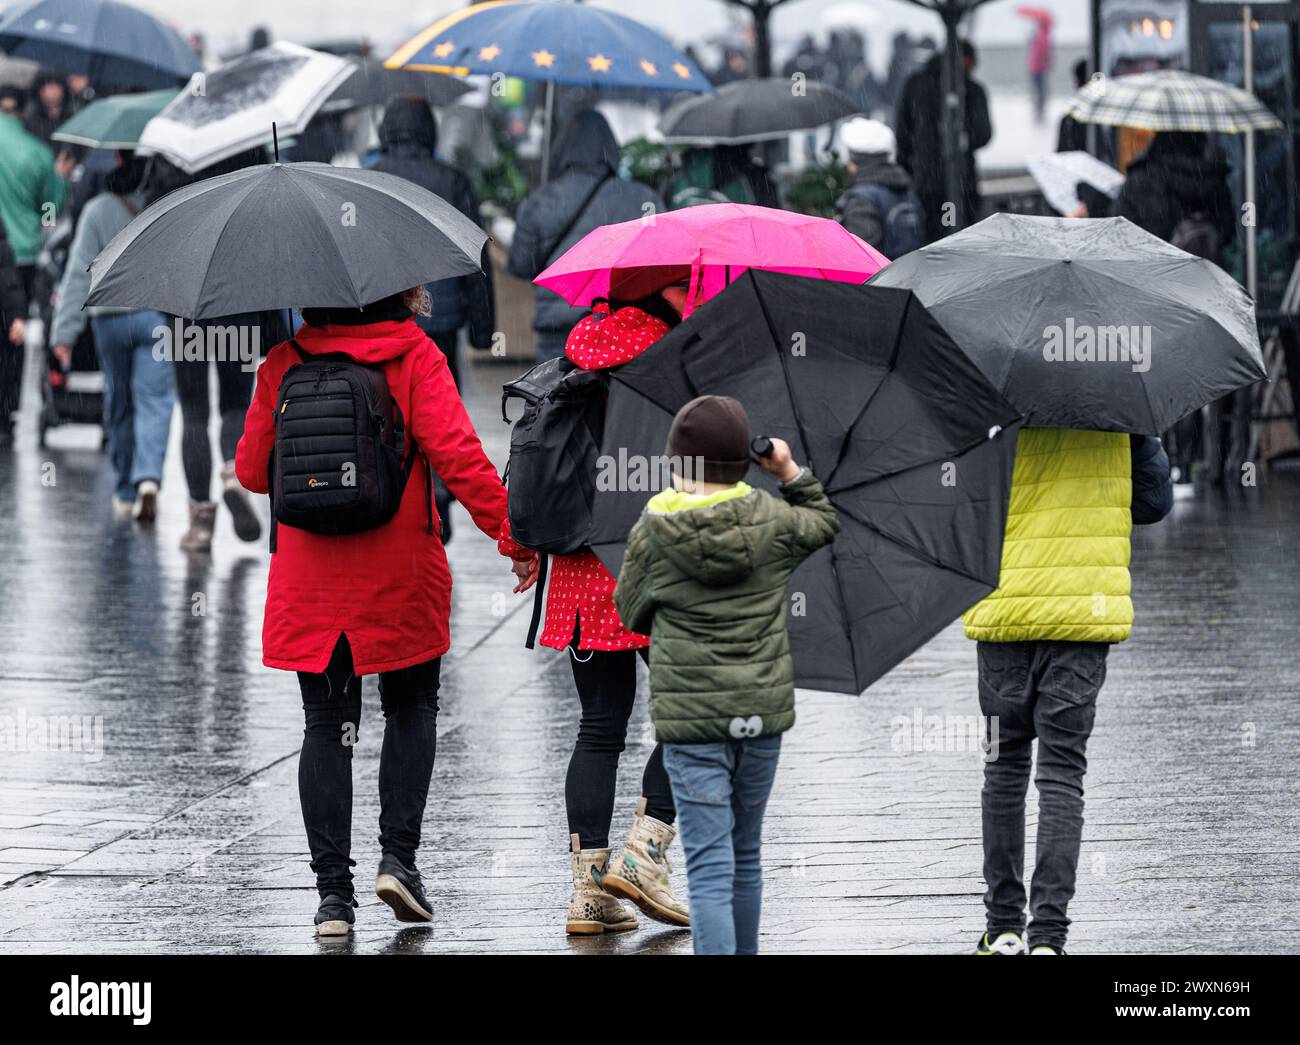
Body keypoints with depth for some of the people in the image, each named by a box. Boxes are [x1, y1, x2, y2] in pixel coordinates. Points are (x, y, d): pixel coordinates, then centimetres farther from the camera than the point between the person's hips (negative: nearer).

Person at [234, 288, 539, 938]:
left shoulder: (283, 363, 2)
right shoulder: (414, 355, -5)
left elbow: (252, 469, 6)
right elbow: (456, 452, -15)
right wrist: (512, 534, -11)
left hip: (308, 581, 2)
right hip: (400, 576, -1)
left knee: (327, 725, 7)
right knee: (411, 708, 17)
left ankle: (333, 890, 1)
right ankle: (398, 856, 2)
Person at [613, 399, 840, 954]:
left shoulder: (653, 534, -8)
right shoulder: (770, 521, -2)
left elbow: (632, 612, 7)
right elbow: (825, 523, 20)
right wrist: (791, 472, 18)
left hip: (691, 717, -3)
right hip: (762, 708, 3)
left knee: (710, 866, -7)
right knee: (745, 851, 20)